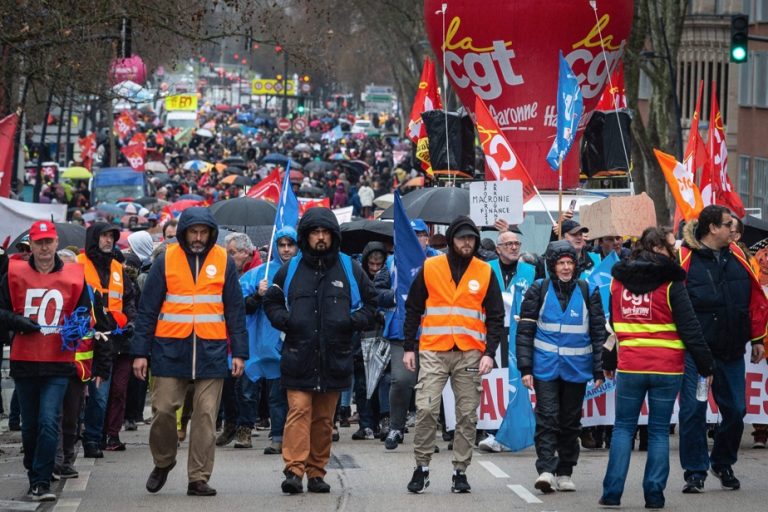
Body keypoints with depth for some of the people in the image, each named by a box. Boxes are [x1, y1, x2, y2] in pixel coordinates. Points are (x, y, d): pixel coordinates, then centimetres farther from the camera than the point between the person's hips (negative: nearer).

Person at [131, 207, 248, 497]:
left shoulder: (223, 261, 6)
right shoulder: (166, 260, 3)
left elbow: (235, 309, 8)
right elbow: (148, 309, 3)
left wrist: (239, 352, 3)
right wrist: (140, 352, -1)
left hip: (211, 351, 1)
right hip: (170, 350, 0)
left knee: (206, 416, -1)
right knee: (163, 410, -1)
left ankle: (199, 478, 4)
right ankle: (163, 461, 23)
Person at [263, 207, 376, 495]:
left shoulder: (350, 269, 7)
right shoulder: (290, 270, 6)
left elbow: (369, 302, 16)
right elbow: (271, 302, 16)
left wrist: (355, 320, -3)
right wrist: (284, 320, -3)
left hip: (334, 358, 2)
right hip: (298, 356, -2)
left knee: (324, 418, 8)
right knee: (299, 411, -13)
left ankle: (316, 472, 16)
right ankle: (294, 470, -18)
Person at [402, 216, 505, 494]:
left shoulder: (485, 272, 7)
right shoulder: (430, 268, 5)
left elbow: (495, 317, 9)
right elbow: (413, 310, 10)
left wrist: (489, 353, -2)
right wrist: (409, 348, 5)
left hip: (470, 353, 1)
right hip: (433, 353, -1)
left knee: (467, 414, 2)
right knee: (426, 409, -9)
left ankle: (460, 470, 10)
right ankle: (422, 466, 2)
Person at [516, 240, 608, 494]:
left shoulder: (587, 292, 5)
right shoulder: (539, 290, 1)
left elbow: (599, 332, 9)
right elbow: (525, 330, 2)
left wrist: (599, 370, 5)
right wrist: (525, 368, -4)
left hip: (576, 368, 2)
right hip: (545, 366, -2)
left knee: (570, 421, 8)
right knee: (547, 417, -12)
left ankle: (565, 473, 17)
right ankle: (546, 470, -18)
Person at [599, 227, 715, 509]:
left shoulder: (618, 280, 7)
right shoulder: (671, 282, -7)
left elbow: (609, 324, 15)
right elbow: (689, 327, -7)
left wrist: (608, 362, 25)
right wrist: (706, 365, 0)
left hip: (629, 367, 3)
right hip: (667, 368, -3)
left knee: (623, 427, 11)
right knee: (659, 430, 5)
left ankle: (612, 491, 3)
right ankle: (654, 494, 3)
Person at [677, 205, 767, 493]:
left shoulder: (737, 257, 7)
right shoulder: (684, 259, -8)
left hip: (732, 351, 5)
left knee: (735, 410, 9)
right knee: (693, 410, -4)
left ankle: (723, 464, 29)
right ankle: (695, 472, 6)